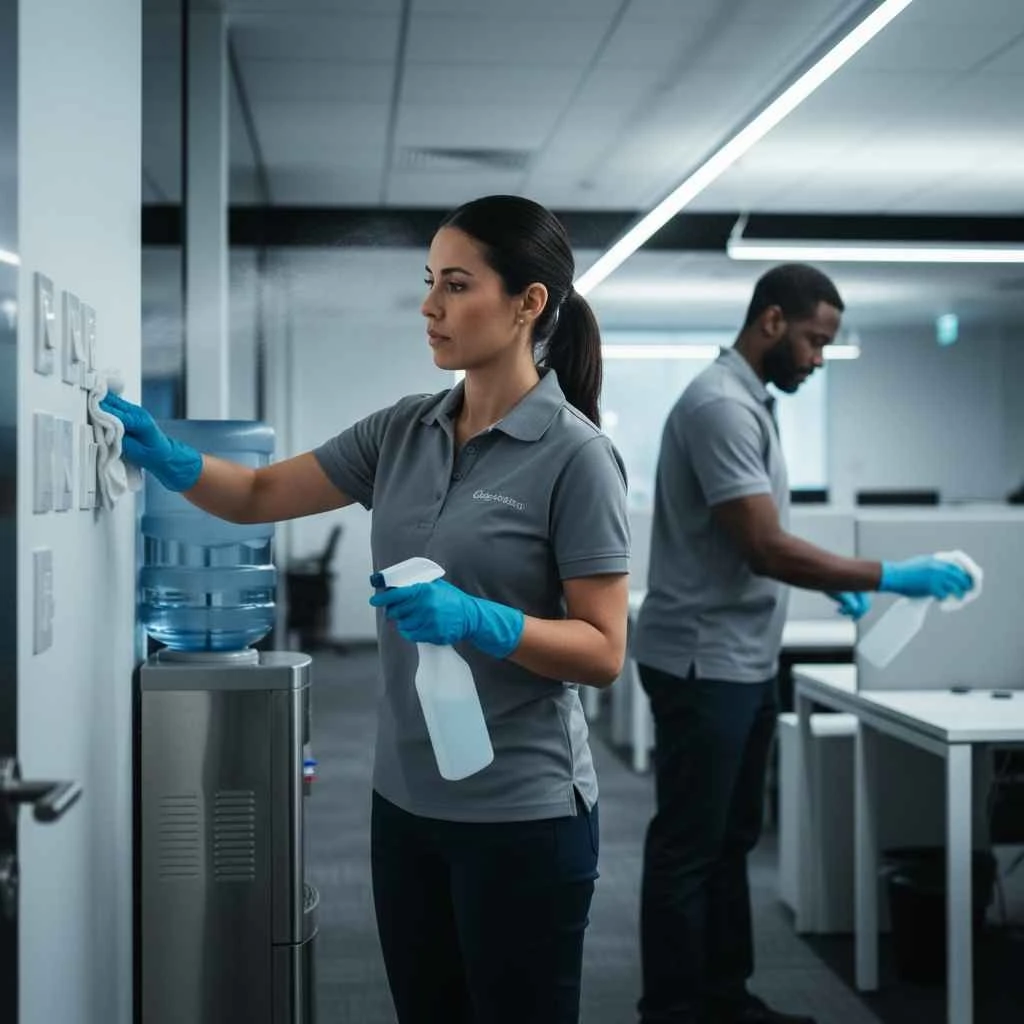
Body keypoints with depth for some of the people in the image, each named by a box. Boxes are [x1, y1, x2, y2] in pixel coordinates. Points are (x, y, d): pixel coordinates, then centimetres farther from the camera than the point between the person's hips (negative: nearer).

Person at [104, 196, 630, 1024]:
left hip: (520, 816, -6)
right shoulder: (405, 431, 4)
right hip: (406, 800, 6)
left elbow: (604, 651, -14)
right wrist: (166, 457, -8)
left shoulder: (574, 454, -14)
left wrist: (478, 620, -28)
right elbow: (262, 496, 8)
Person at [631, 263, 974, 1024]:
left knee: (730, 841, 17)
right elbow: (764, 548, -26)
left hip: (744, 662, 11)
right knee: (688, 849, -1)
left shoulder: (750, 401, 13)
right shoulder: (721, 405, -20)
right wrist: (885, 577, -21)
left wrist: (831, 580, 12)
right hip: (704, 665, -11)